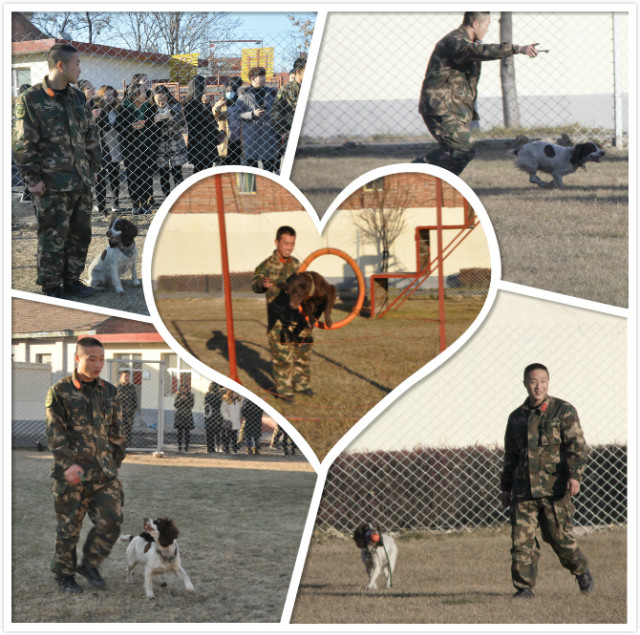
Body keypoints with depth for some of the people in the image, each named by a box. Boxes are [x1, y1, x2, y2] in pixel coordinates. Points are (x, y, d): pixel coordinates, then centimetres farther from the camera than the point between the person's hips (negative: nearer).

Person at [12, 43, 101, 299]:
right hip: (52, 186, -6)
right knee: (53, 237, -2)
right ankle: (51, 288, 8)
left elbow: (91, 136, 20)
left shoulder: (77, 97, 12)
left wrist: (93, 168, 14)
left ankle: (72, 280, 24)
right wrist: (32, 179, -12)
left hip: (82, 182, 7)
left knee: (80, 234, 11)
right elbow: (23, 145, -9)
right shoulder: (31, 100, -8)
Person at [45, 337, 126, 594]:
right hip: (72, 474, -4)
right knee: (69, 527, 3)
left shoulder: (109, 391, 12)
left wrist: (115, 463, 19)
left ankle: (90, 564, 18)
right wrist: (67, 464, -19)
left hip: (104, 473, 4)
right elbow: (55, 432, -9)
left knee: (110, 522, -3)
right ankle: (64, 575, 18)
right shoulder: (60, 392, -4)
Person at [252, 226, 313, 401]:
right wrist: (262, 284, -44)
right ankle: (283, 389, 7)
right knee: (283, 354, -4)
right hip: (280, 319, -6)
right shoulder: (268, 265, -10)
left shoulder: (295, 263, 10)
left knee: (303, 351, 13)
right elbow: (255, 284, -23)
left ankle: (301, 383, 28)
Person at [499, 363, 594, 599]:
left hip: (555, 488, -3)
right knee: (521, 538, -6)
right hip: (523, 489, 4)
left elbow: (577, 446, -6)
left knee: (560, 536, 1)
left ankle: (581, 570, 28)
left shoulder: (563, 411, 2)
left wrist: (575, 475, -20)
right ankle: (524, 587, -1)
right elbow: (510, 456, 24)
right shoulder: (517, 417, 15)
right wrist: (506, 487, 23)